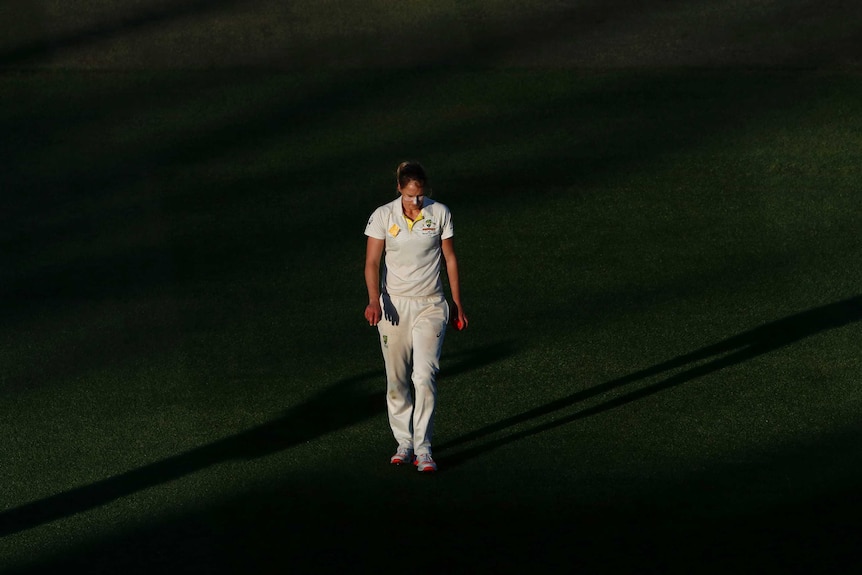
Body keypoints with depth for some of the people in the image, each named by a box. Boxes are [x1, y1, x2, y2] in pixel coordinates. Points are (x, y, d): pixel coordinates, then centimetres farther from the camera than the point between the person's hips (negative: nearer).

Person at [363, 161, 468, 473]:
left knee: (424, 376, -13)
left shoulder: (440, 213, -2)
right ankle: (404, 443, 17)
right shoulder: (383, 216, -5)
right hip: (393, 305, 1)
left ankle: (423, 448, -8)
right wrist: (374, 300, -23)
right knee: (396, 379, 4)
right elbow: (372, 262, -7)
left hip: (430, 306, -1)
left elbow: (450, 259, 6)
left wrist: (457, 304, 8)